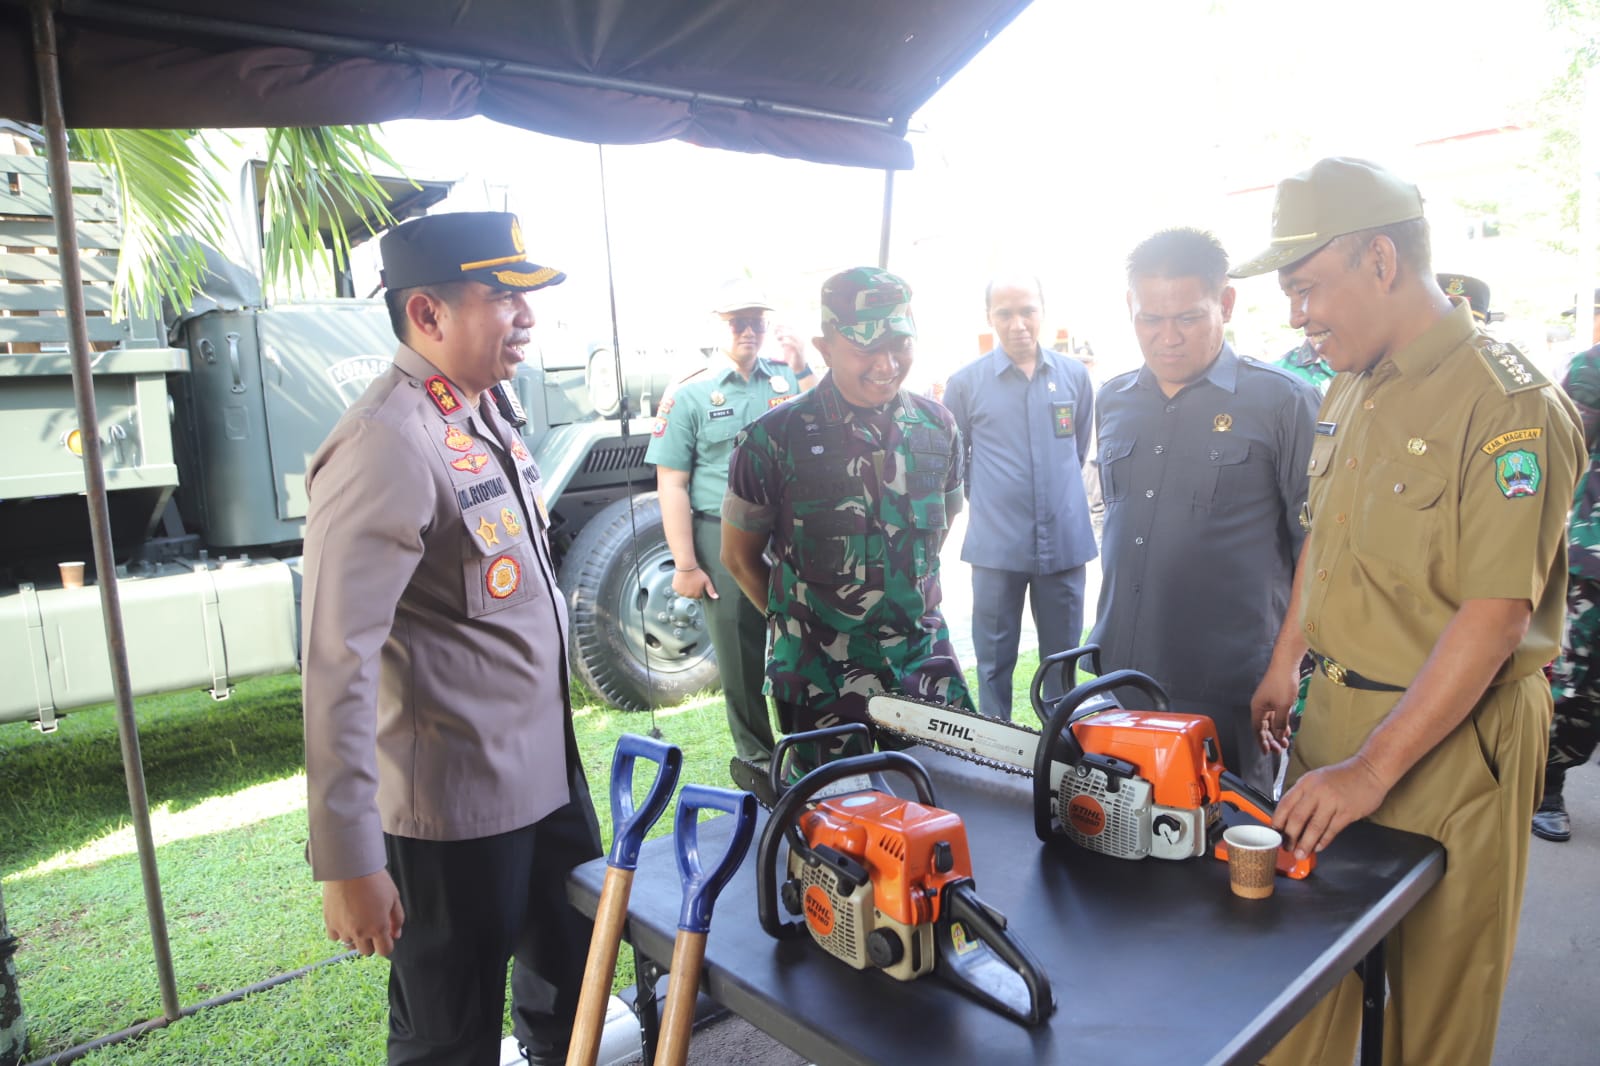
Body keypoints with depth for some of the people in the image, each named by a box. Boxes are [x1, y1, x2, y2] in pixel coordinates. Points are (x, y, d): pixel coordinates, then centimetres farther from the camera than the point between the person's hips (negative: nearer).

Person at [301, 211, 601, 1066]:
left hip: (547, 769, 9)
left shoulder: (488, 411, 6)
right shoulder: (386, 445, -23)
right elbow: (340, 663, -26)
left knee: (571, 981, 28)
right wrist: (347, 861, -25)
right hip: (456, 807, -9)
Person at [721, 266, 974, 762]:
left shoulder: (937, 427, -1)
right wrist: (805, 624, 4)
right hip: (820, 681, -3)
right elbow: (739, 556, -1)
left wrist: (902, 605, 12)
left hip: (925, 662, 4)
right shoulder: (775, 438, -13)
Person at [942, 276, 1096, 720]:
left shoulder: (1075, 375, 2)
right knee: (995, 662, 9)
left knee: (1063, 661, 15)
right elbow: (950, 463, 6)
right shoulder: (966, 381, -4)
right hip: (996, 547, -2)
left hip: (1065, 542, 2)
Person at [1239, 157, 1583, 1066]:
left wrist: (1372, 768, -23)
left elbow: (1495, 616, -22)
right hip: (1334, 711, 7)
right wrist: (1286, 666, 15)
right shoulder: (1350, 393, 8)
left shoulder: (1509, 406, -18)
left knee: (1438, 990, 12)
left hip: (1453, 740, -7)